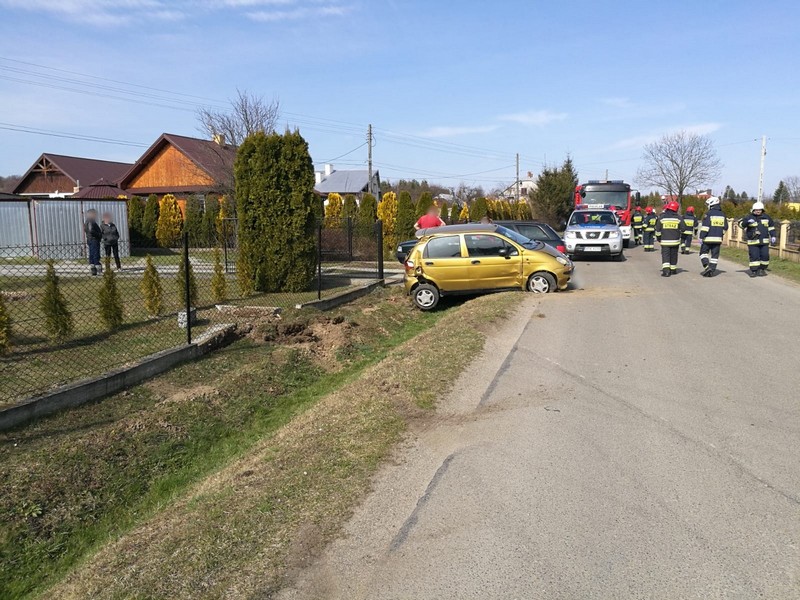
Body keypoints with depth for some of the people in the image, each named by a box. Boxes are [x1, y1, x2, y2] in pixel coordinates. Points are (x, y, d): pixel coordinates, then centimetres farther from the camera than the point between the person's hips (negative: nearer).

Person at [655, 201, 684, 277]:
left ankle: (666, 270, -20)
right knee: (673, 255, 14)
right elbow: (682, 229, 1)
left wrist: (658, 238, 15)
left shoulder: (662, 217, -3)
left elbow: (658, 229, 1)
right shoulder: (679, 218, -2)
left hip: (665, 241, -1)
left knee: (665, 255, -3)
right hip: (675, 241, 2)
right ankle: (673, 270, 25)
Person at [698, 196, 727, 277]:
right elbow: (725, 227, 16)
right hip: (718, 239, 5)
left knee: (703, 252, 8)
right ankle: (712, 271, 7)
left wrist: (701, 237, -14)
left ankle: (706, 266, -10)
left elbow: (705, 227, -15)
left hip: (708, 238, -5)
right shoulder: (722, 215, 11)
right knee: (715, 255, 7)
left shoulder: (708, 214, -9)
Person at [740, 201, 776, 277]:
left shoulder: (766, 217, 9)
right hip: (753, 242, -3)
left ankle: (762, 269, 18)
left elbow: (771, 226, 19)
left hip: (764, 241, 3)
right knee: (754, 256, -7)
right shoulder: (749, 217, -3)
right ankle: (753, 271, 1)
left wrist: (773, 236, 13)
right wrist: (747, 222, -35)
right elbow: (741, 224, -15)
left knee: (765, 256, 2)